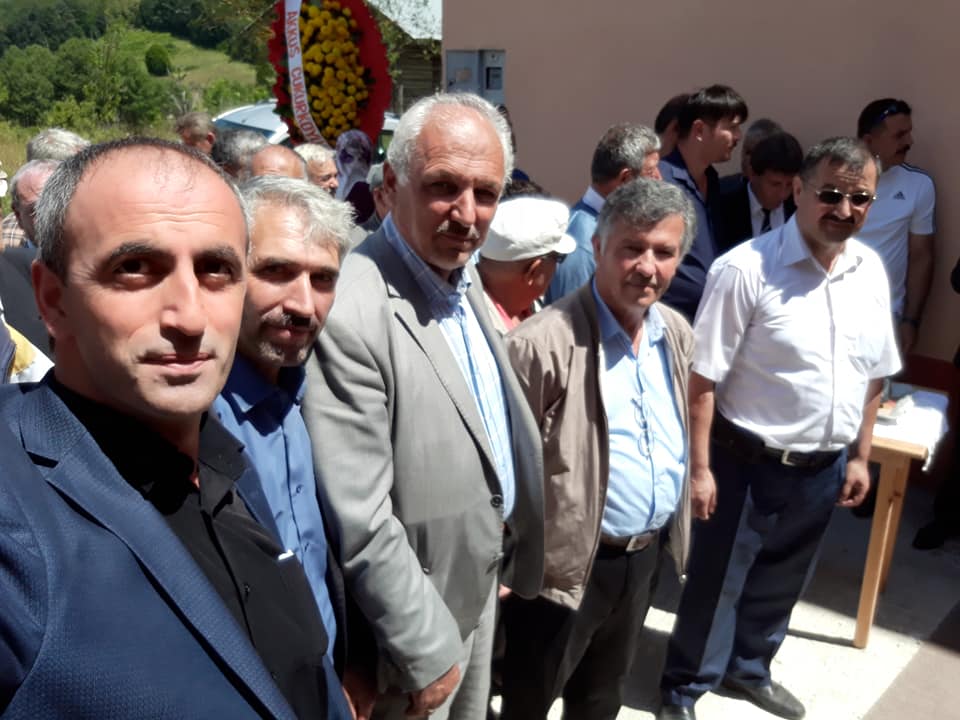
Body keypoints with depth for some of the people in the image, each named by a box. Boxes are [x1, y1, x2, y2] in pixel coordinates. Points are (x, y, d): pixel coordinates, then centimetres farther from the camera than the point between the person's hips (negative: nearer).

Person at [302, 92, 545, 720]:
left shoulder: (463, 271, -1)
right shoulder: (350, 314, -30)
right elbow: (359, 523, -28)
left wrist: (501, 538, 13)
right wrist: (427, 652, -17)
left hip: (482, 581, 8)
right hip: (419, 616, -8)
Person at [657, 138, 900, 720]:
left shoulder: (872, 270, 2)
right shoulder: (746, 269, -19)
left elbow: (873, 376, 11)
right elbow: (703, 379, -18)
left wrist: (859, 457, 12)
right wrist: (700, 468, -17)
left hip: (825, 468, 6)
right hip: (749, 463, -6)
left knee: (781, 583, 24)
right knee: (717, 584, 11)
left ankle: (749, 668, 48)